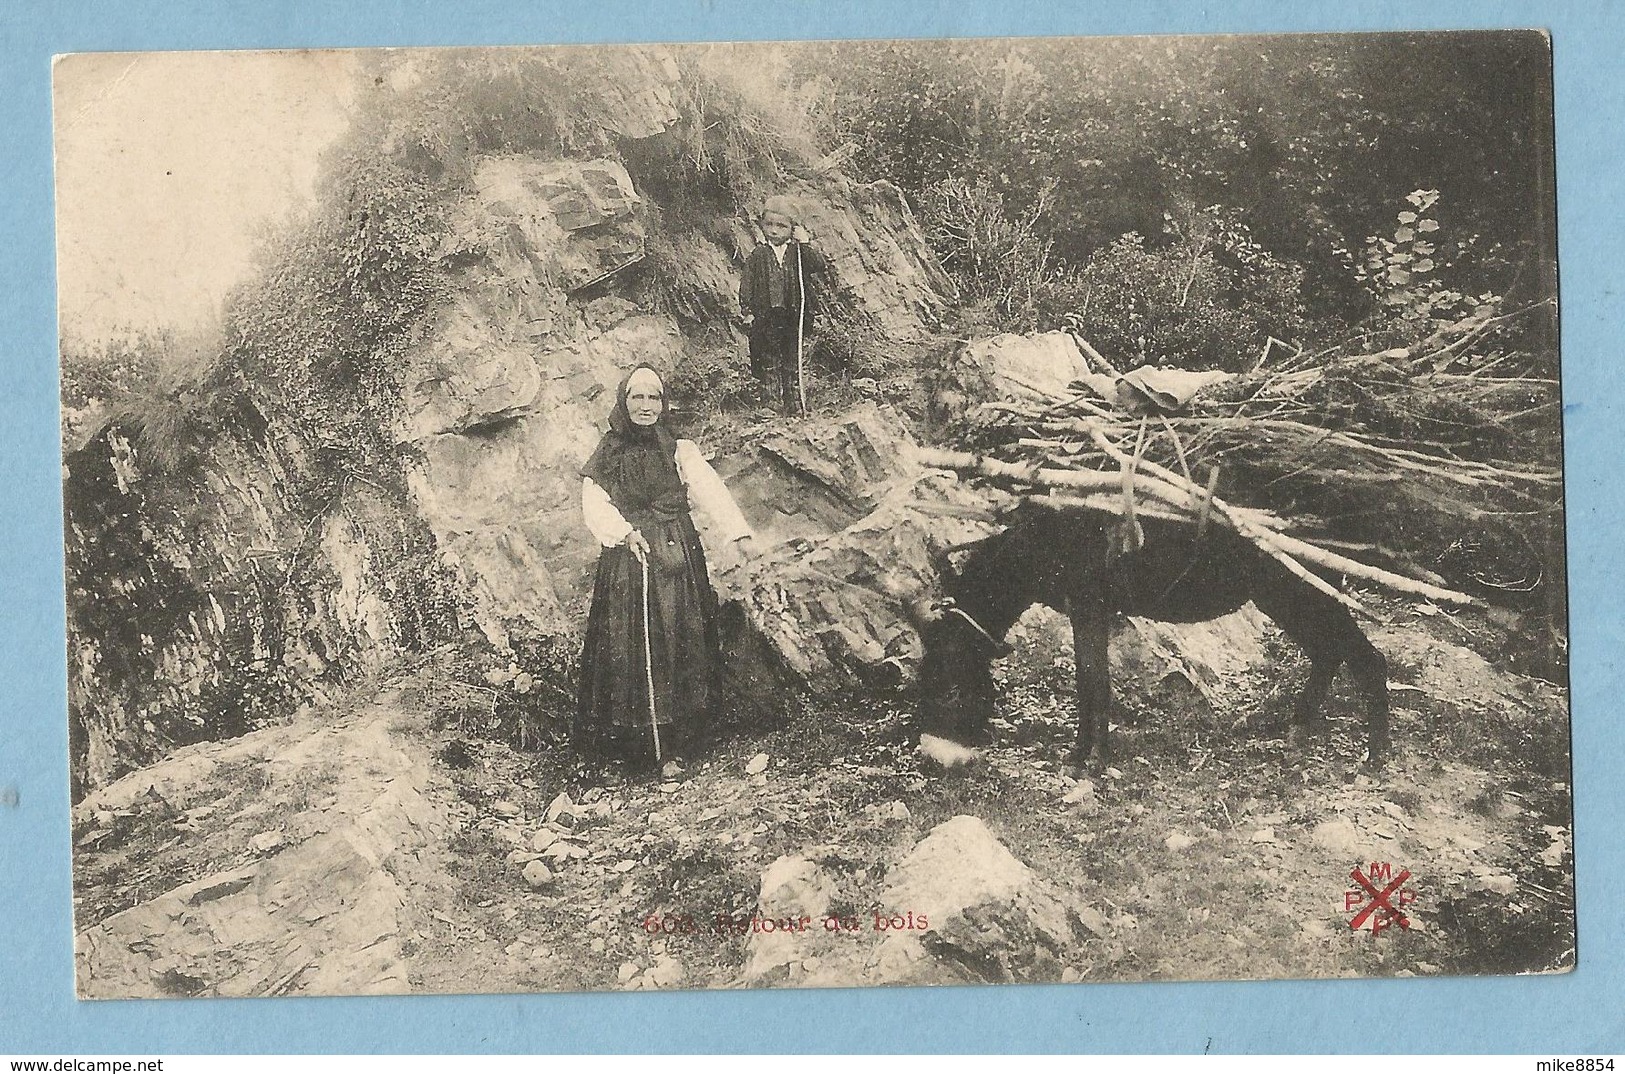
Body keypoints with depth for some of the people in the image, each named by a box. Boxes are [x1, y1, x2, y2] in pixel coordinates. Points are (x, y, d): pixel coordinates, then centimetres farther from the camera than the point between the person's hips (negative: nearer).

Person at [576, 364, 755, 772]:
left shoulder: (679, 451, 8)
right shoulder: (606, 456, 10)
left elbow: (710, 490, -6)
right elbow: (595, 505, 0)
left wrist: (737, 532, -19)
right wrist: (625, 531, -18)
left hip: (677, 559, 0)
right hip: (625, 561, 0)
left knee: (678, 642, -2)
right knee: (629, 644, -4)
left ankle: (674, 743, 5)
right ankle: (634, 744, 2)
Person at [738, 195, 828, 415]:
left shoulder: (798, 252, 2)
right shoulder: (758, 256, 2)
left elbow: (821, 267, -10)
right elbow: (747, 284, 5)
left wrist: (805, 243, -16)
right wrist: (747, 310, -1)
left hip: (795, 315, 0)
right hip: (766, 317, 0)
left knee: (795, 363, 3)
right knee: (770, 362, 6)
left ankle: (797, 404, 9)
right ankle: (776, 401, 16)